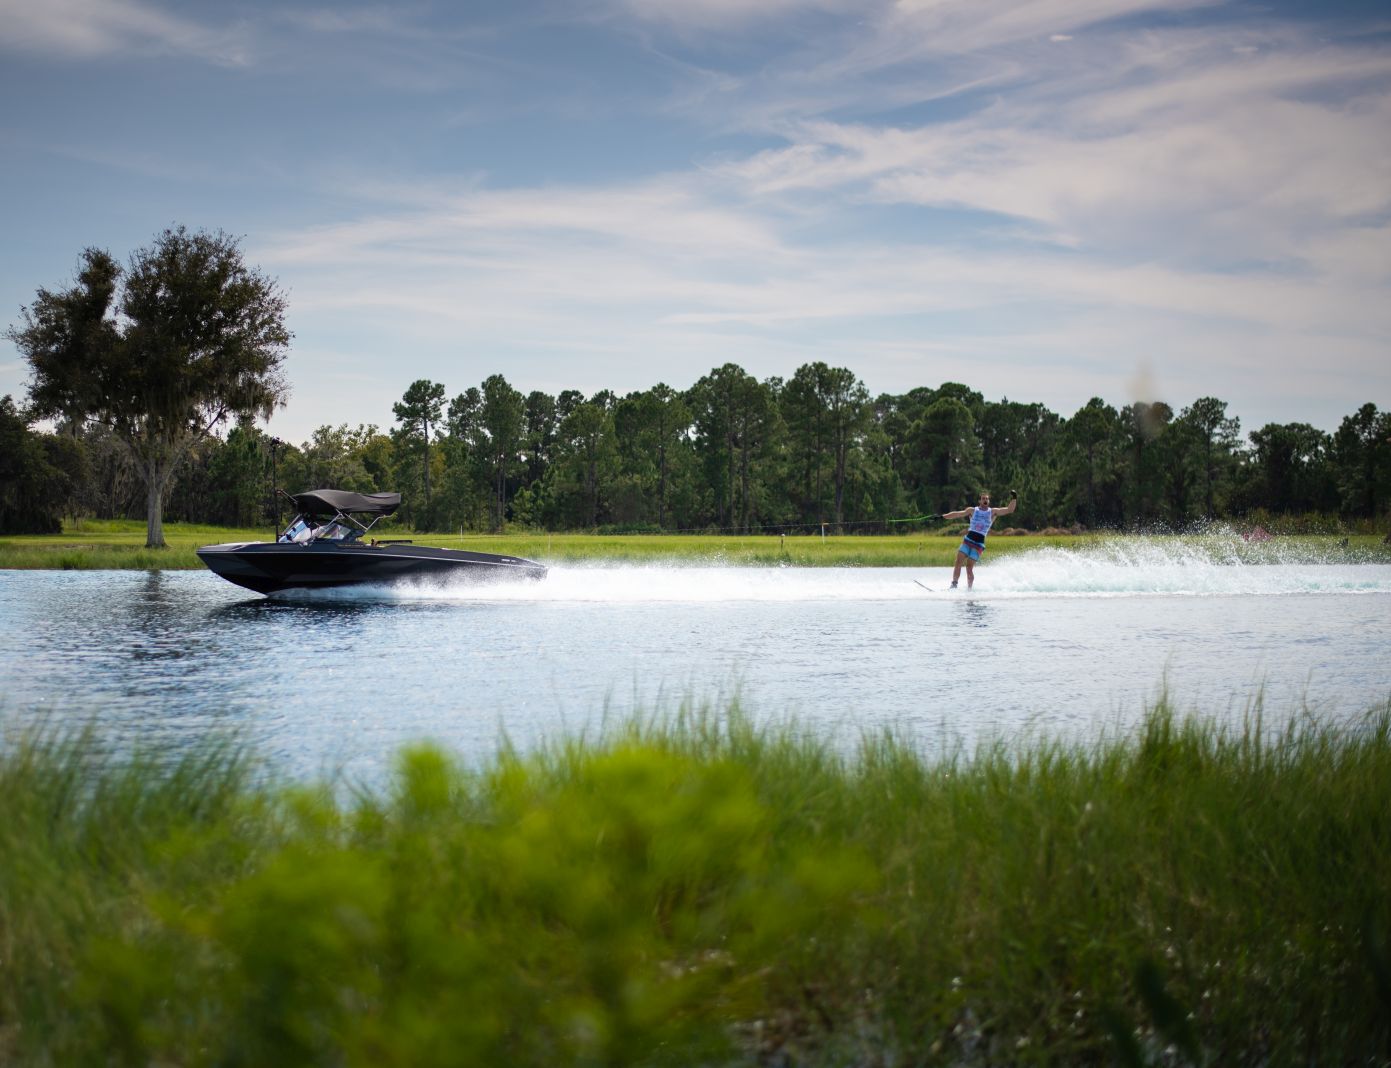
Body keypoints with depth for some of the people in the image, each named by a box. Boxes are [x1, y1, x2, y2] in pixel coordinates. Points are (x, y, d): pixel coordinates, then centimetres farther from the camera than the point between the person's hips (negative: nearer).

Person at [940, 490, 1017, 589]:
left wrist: (1014, 499, -14)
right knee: (958, 562, -10)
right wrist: (943, 516, 1)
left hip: (979, 543, -2)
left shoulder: (993, 512, 7)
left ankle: (969, 589, 6)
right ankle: (954, 584, -4)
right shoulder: (973, 510, 10)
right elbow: (957, 514, 8)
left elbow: (1009, 510, 1)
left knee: (969, 567, -6)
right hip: (968, 540, 2)